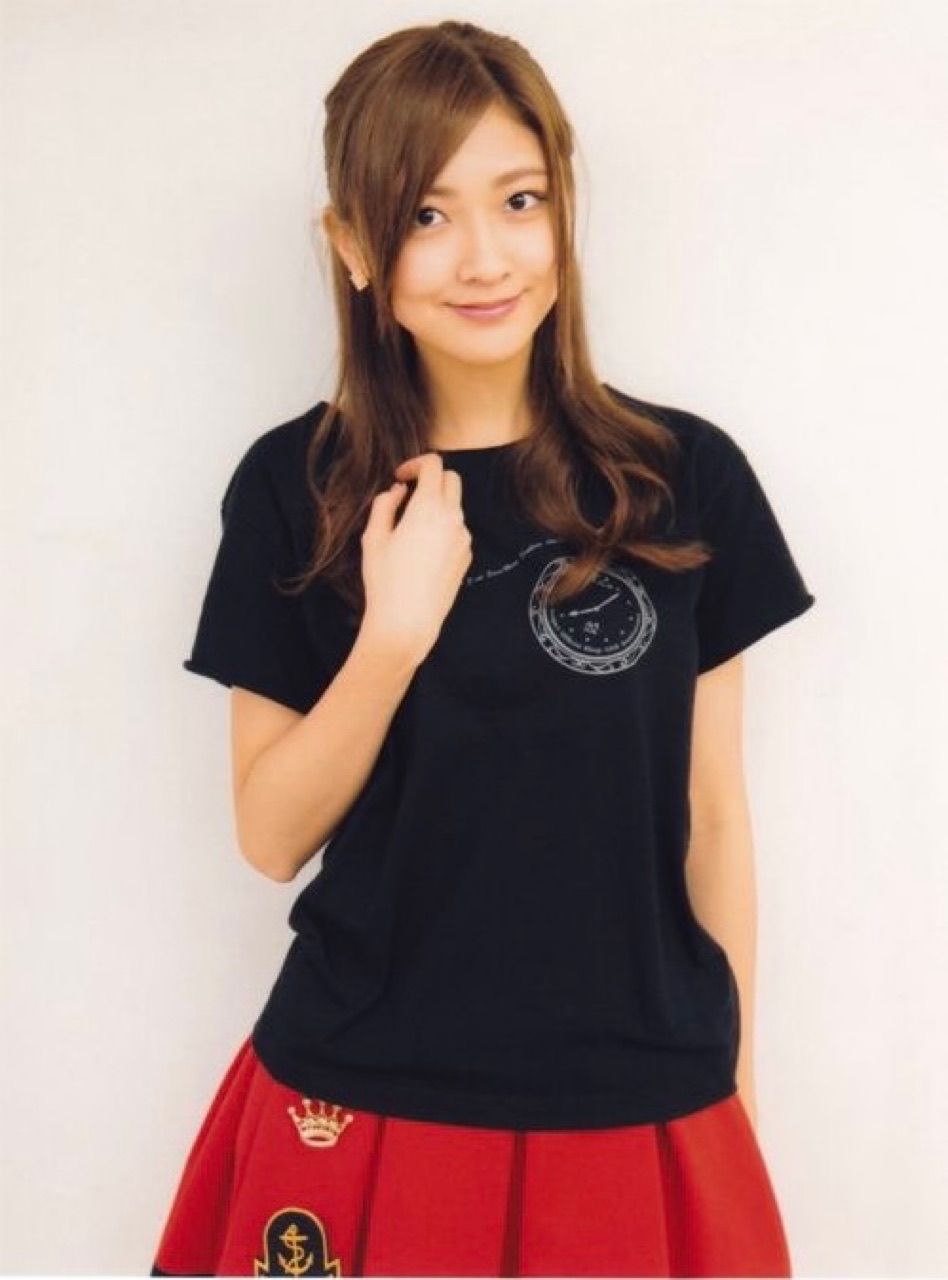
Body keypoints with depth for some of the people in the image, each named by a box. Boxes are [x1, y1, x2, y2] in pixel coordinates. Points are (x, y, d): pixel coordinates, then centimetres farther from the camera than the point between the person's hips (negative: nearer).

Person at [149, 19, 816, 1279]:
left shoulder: (685, 478, -6)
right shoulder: (293, 487, -6)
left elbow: (712, 814, 1)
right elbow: (273, 836, -4)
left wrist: (733, 1079, 6)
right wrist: (394, 636, -19)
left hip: (635, 1112, 1)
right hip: (360, 1103, 0)